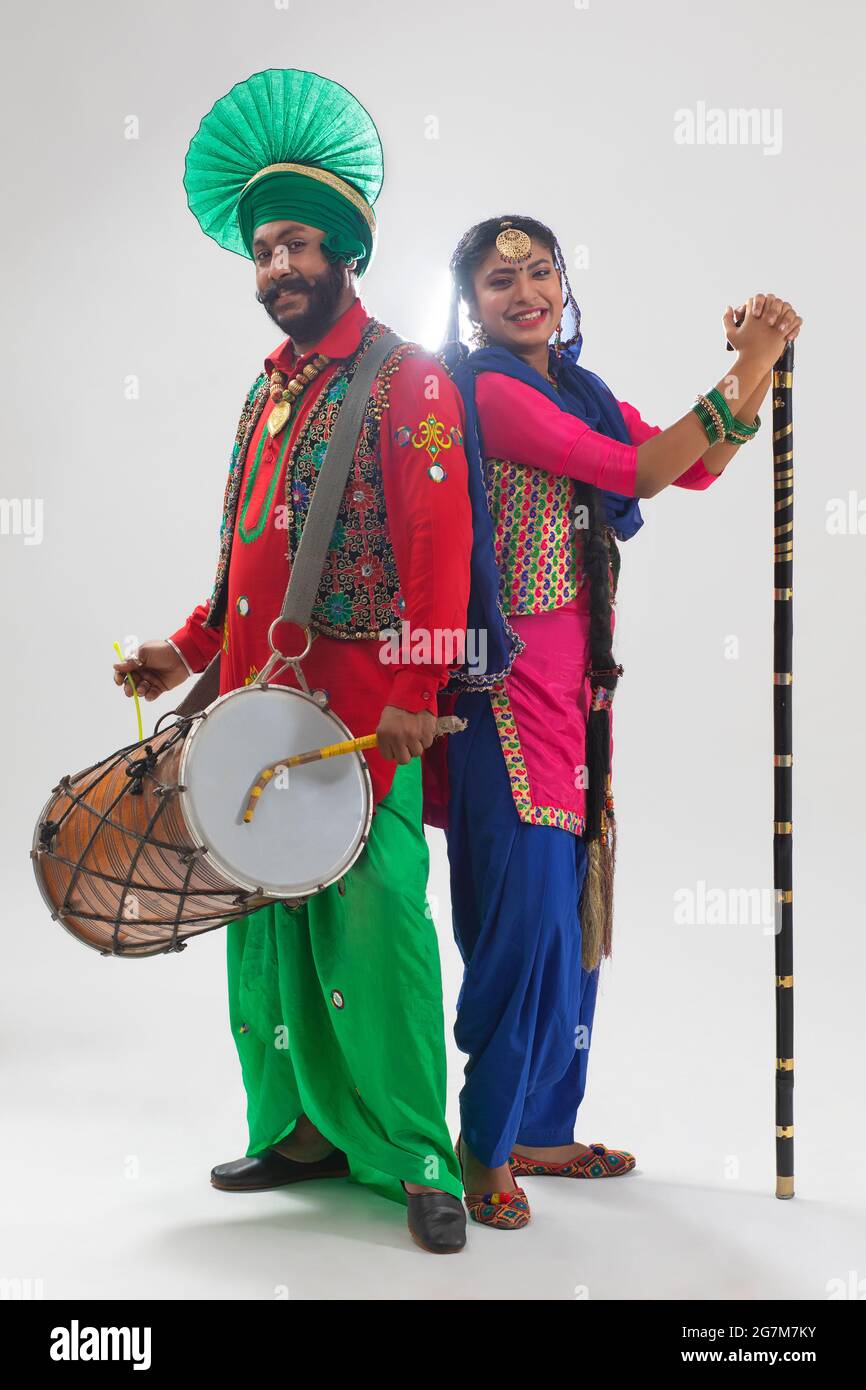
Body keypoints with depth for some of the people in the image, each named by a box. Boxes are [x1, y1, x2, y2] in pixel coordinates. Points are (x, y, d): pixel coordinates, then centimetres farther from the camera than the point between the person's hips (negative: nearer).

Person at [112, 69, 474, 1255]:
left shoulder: (408, 380, -3)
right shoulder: (270, 389, 19)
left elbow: (442, 545, -12)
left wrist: (415, 691, -19)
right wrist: (191, 649, 14)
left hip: (364, 708, -7)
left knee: (372, 921, -8)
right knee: (268, 916, 10)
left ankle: (419, 1158, 4)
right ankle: (307, 1128, 24)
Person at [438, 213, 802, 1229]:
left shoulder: (583, 392, 16)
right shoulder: (487, 391, -11)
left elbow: (696, 467, 10)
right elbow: (640, 471, -17)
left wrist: (755, 364, -2)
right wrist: (748, 370, -16)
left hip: (576, 680, 8)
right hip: (510, 678, -8)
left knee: (573, 911, 12)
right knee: (528, 909, -7)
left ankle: (539, 1130, 26)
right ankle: (486, 1150, 10)